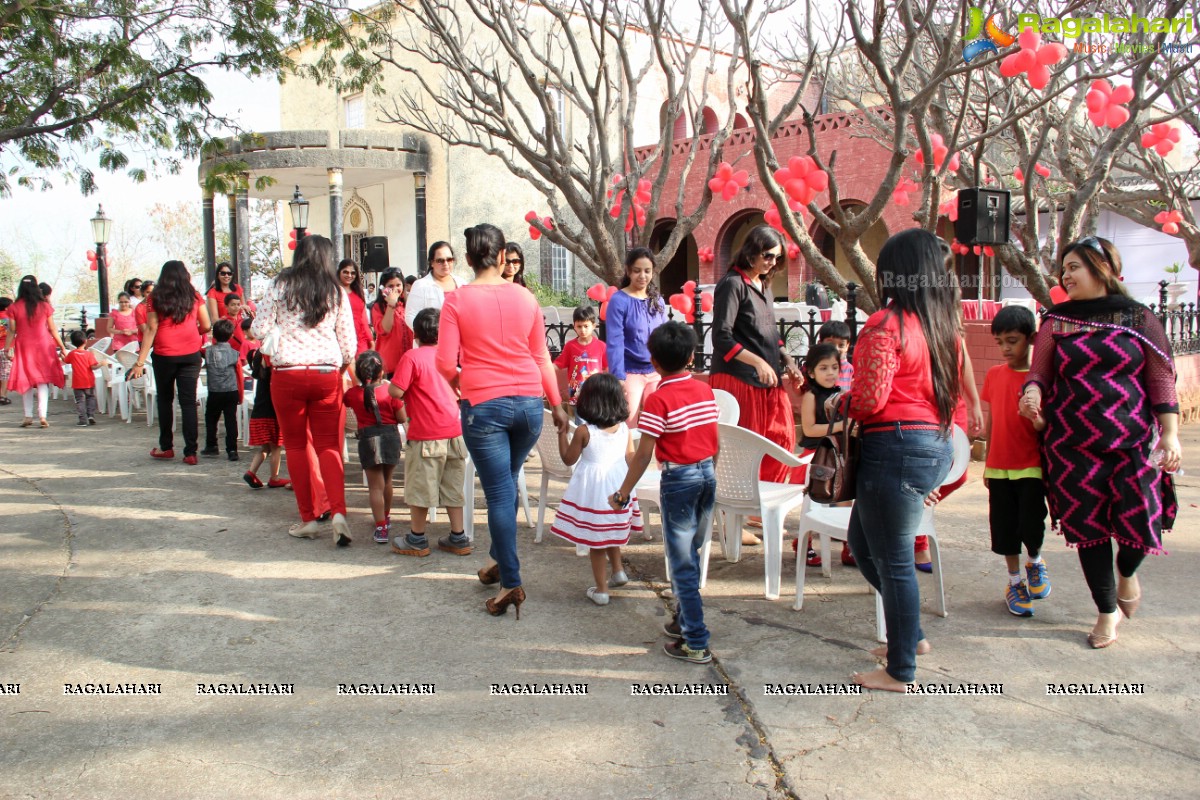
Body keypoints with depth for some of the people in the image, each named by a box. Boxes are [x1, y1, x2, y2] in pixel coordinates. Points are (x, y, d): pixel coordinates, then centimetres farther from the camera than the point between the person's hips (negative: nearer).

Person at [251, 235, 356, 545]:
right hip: (326, 375, 1)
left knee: (296, 446, 10)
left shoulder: (279, 286, -1)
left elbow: (258, 330, -2)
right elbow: (349, 343, 5)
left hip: (287, 375, -1)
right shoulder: (337, 293, 3)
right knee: (328, 446, 7)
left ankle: (308, 519, 12)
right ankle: (338, 512, -11)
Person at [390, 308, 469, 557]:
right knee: (452, 487, 13)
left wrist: (391, 384, 6)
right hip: (454, 431, 6)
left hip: (426, 435, -6)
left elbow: (396, 391, -15)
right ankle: (458, 538, 17)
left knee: (420, 487, 6)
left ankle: (417, 539, 17)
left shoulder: (412, 357, -10)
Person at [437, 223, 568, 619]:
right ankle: (499, 559, 33)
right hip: (528, 402, 3)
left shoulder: (456, 300, -5)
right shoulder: (525, 297, 3)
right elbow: (541, 358, 8)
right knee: (507, 483, 21)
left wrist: (459, 382, 13)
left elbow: (446, 363, -9)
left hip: (483, 404, -3)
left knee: (499, 492, 2)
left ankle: (511, 582, 1)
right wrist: (557, 404, 17)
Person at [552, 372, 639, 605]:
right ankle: (618, 571, 34)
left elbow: (568, 459, -4)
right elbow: (631, 457, 5)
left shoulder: (584, 431, -14)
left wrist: (562, 432, 2)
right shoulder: (624, 428, -3)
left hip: (593, 488, -5)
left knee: (596, 541, 6)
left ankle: (601, 590, 13)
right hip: (618, 485, 5)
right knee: (611, 532, 28)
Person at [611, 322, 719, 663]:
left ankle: (696, 643, 2)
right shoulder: (706, 390, 4)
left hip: (679, 478, -7)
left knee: (682, 563, 0)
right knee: (690, 555, 20)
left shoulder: (659, 400, -15)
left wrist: (623, 494, -8)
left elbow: (643, 455, -16)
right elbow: (714, 441, 10)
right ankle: (684, 620, 32)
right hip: (707, 473, 7)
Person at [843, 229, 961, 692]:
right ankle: (910, 635, 32)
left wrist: (838, 405, 2)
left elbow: (869, 401, -19)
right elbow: (951, 391, 13)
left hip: (895, 446, -9)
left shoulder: (886, 325, -16)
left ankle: (901, 671, 16)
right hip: (935, 446, 9)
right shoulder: (943, 325, 10)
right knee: (861, 540, 22)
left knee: (893, 560, 3)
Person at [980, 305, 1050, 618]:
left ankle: (1035, 562, 24)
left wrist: (1039, 421, -29)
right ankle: (1014, 582, 26)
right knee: (1004, 528, 9)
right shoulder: (994, 375, 5)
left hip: (1031, 466, -4)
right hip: (999, 466, 4)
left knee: (1031, 525, -9)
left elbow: (1046, 426, -5)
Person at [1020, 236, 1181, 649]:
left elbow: (1161, 379, 3)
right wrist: (1032, 391, -18)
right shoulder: (1056, 321, 8)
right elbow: (1040, 373, 6)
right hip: (1072, 446, 2)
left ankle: (1126, 570, 30)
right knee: (1088, 530, 5)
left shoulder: (1138, 318, 4)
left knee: (1141, 523, -6)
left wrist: (1169, 434, -4)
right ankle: (1108, 611, 24)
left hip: (1133, 442, -1)